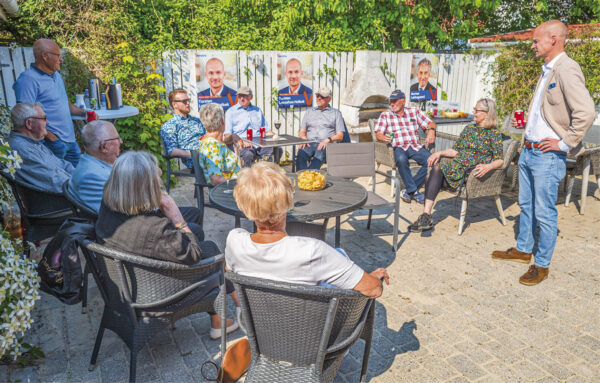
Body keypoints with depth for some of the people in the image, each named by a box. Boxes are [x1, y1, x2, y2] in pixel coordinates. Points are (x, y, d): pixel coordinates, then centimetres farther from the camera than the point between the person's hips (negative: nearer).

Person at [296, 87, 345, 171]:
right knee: (301, 155, -34)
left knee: (320, 155, -39)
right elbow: (301, 132, 24)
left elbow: (340, 136, 10)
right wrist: (303, 138, -2)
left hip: (326, 145, -2)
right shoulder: (309, 112, 28)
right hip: (310, 143, 3)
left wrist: (328, 140, -10)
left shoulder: (336, 113, 19)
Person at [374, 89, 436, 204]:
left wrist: (431, 130, -11)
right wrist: (384, 138, -25)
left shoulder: (414, 111, 16)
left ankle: (408, 191, -16)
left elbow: (430, 123, 13)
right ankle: (414, 191, -22)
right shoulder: (385, 115, 11)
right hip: (398, 147, -2)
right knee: (401, 159, -38)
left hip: (415, 146, 3)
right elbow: (378, 133, -1)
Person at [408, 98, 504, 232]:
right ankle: (426, 217, -33)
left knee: (437, 170, -29)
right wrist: (440, 153, 2)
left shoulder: (494, 134, 4)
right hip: (457, 165, 5)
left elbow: (500, 161, -3)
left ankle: (426, 217, -27)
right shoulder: (469, 129, 21)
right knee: (435, 168, -29)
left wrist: (488, 167, -23)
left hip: (473, 171, -5)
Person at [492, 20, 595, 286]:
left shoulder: (567, 70, -17)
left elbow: (586, 112, -27)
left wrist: (564, 144, -19)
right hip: (528, 151, 10)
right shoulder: (547, 70, 13)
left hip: (547, 156, -9)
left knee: (545, 213, 2)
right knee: (526, 205, 20)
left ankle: (542, 265, 16)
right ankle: (523, 249, 36)